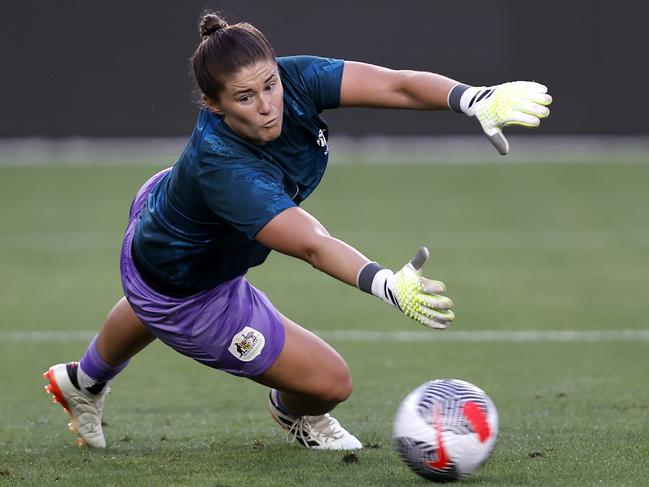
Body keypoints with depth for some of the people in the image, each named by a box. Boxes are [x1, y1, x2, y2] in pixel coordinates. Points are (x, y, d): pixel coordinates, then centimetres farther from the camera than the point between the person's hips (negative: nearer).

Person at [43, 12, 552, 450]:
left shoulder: (294, 79, -30)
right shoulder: (223, 169, -47)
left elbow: (397, 85, -40)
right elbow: (311, 244, -56)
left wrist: (479, 99, -56)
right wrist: (389, 285, -72)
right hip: (186, 298, -8)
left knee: (155, 311, 41)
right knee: (332, 381, 1)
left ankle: (83, 383, 74)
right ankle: (296, 413, 41)